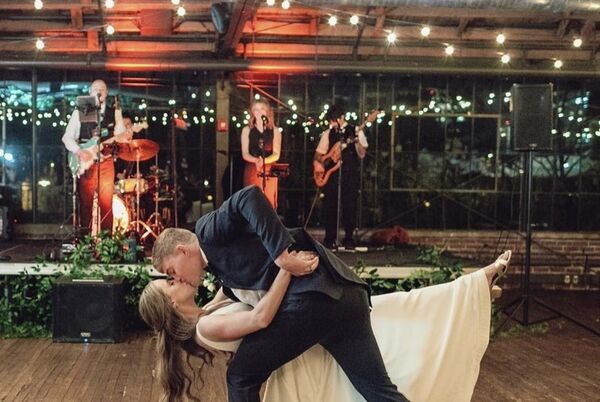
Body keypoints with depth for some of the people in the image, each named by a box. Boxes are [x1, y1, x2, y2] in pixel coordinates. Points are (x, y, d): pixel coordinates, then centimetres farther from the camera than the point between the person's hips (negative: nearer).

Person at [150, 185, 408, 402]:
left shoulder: (207, 231, 4)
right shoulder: (220, 264, 30)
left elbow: (250, 197, -14)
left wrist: (281, 255, -16)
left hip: (314, 295, -10)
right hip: (340, 294, 10)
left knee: (241, 376, 3)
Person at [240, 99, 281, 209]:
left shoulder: (275, 131, 6)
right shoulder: (247, 130, 6)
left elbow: (276, 154, -2)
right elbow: (245, 154, 0)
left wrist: (264, 161, -23)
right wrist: (256, 160, -22)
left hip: (269, 172, 0)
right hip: (251, 172, 0)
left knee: (268, 203, -2)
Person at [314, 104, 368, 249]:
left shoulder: (355, 131, 2)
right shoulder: (328, 133, 10)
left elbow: (361, 155, -4)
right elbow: (319, 154, 14)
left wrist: (356, 142, -21)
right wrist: (318, 162, -6)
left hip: (351, 174, -2)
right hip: (332, 174, 2)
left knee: (349, 206, -1)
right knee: (330, 207, 1)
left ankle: (349, 239, 8)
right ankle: (329, 240, 8)